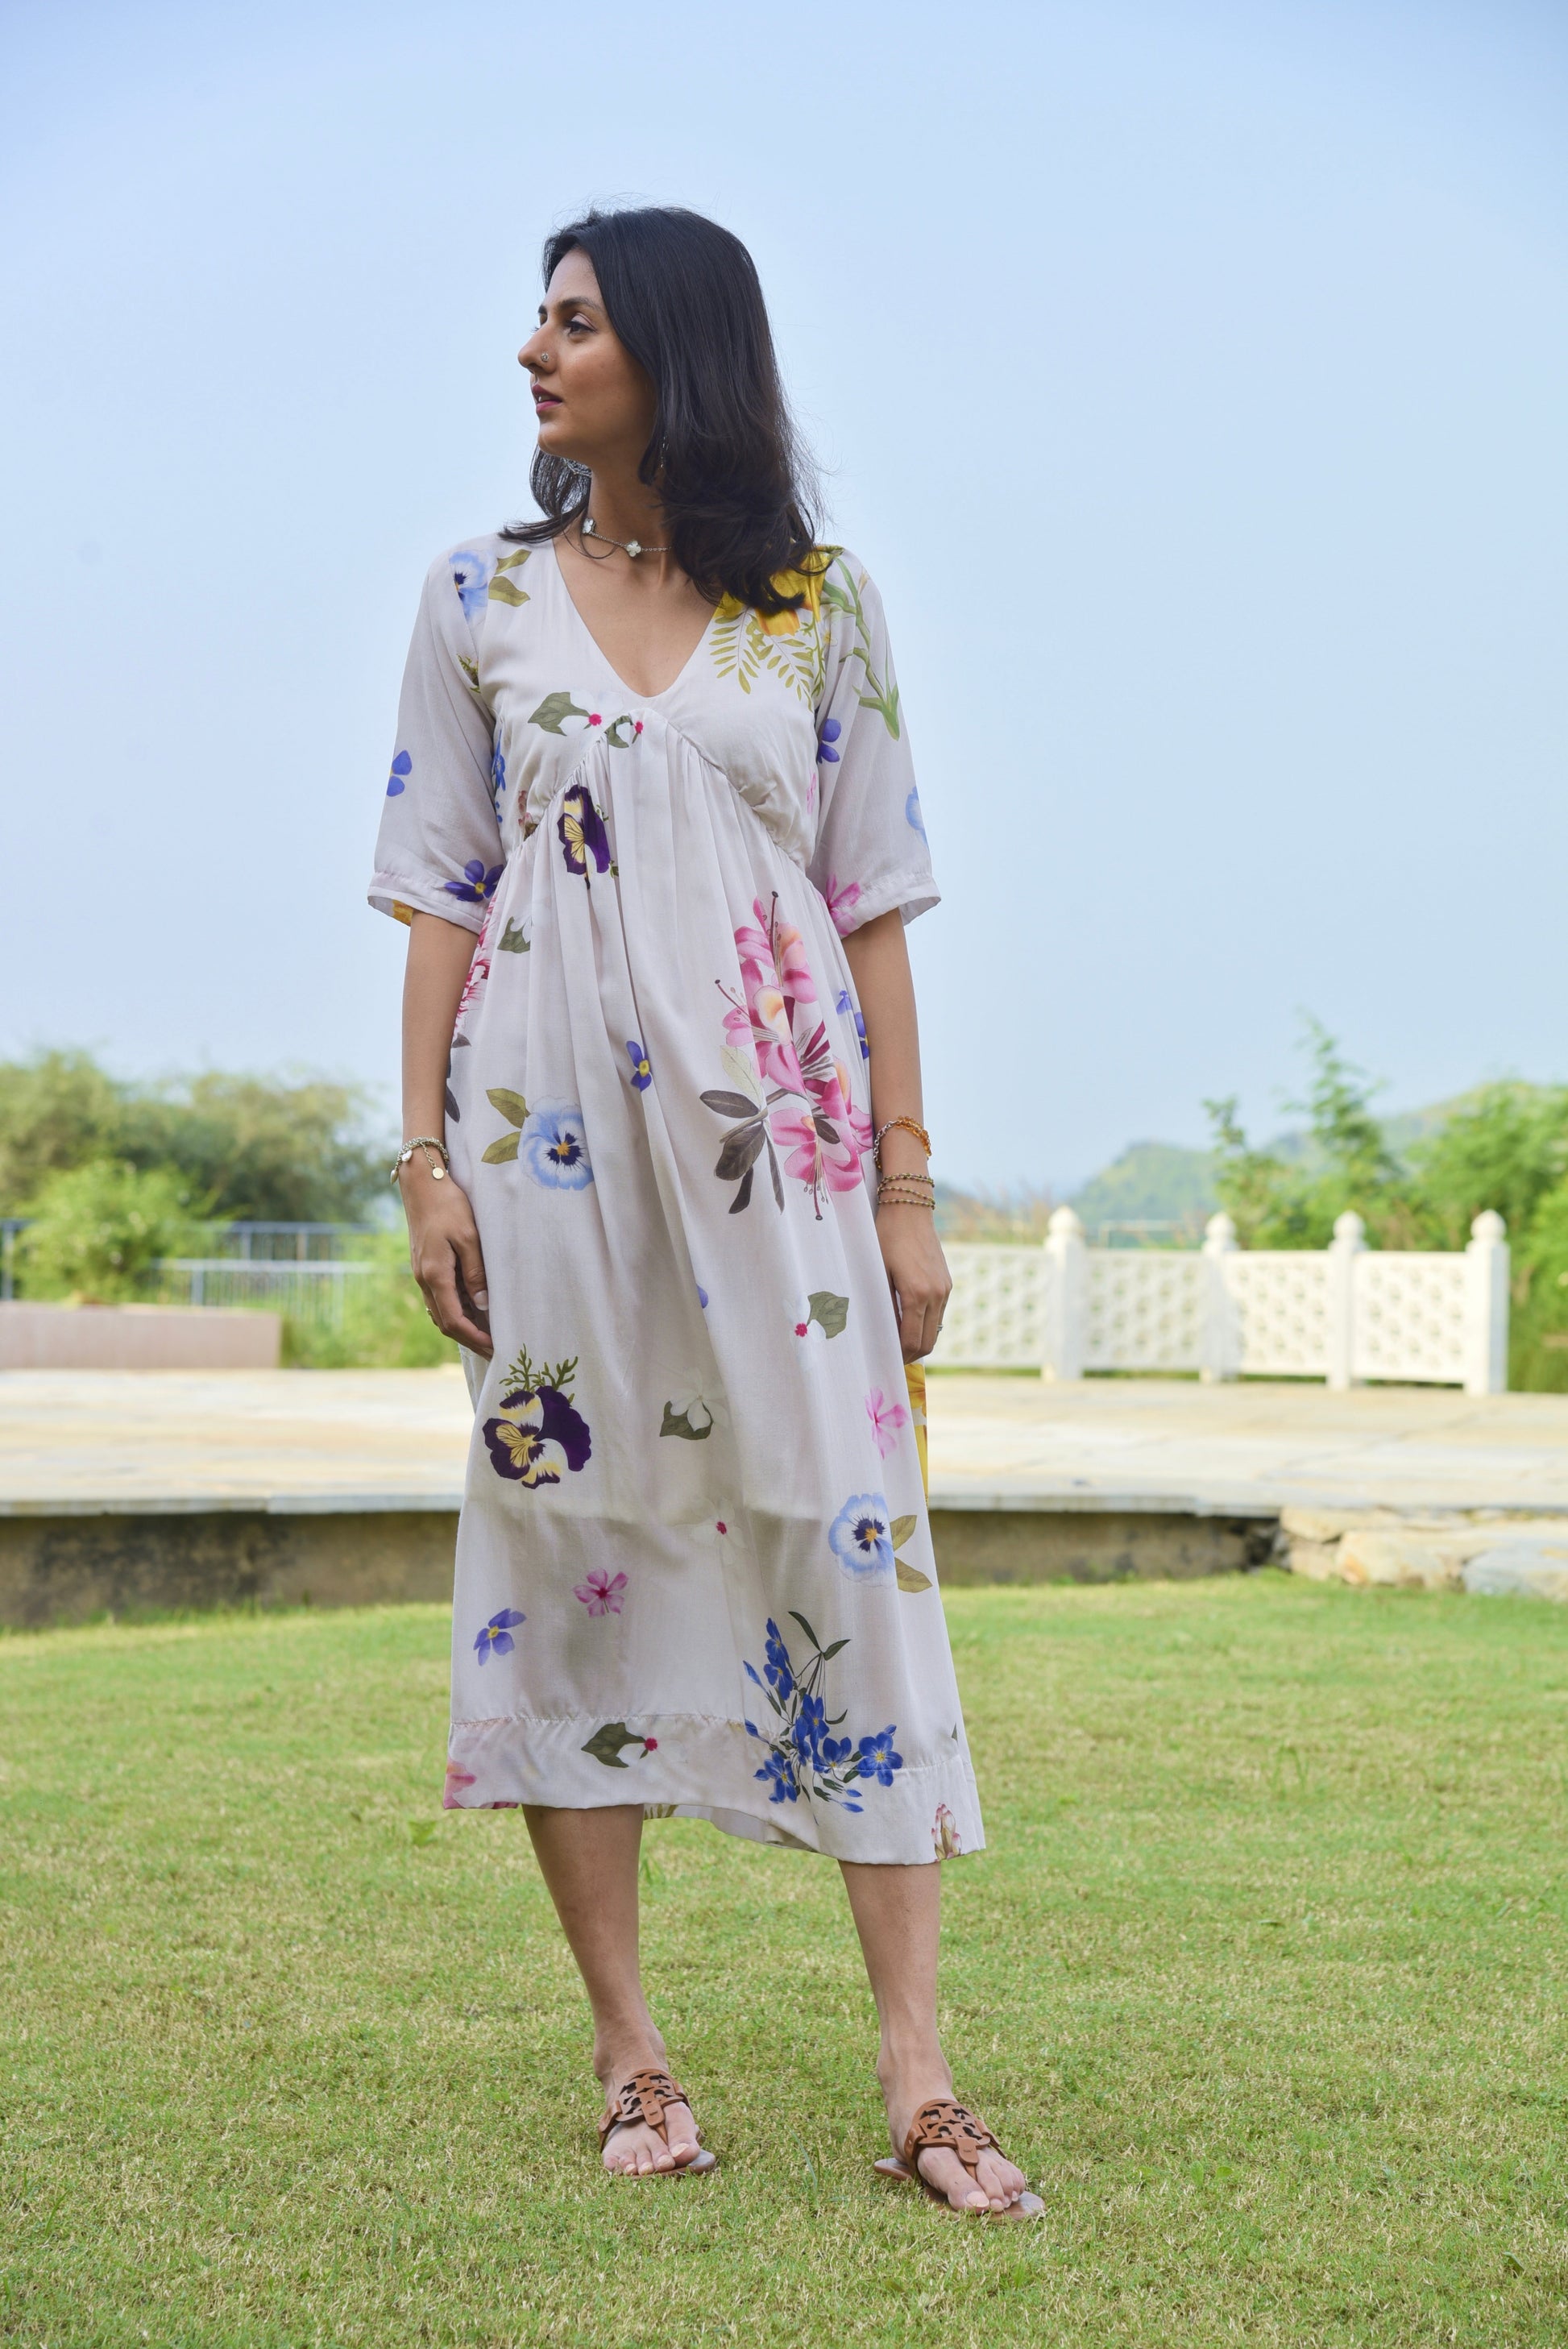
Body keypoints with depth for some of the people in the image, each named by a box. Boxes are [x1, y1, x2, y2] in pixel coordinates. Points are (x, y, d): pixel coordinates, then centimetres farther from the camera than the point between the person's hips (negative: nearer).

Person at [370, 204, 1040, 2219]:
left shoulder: (821, 606, 7)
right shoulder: (482, 600, 9)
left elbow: (875, 908, 5)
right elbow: (441, 898, 7)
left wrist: (905, 1185, 1)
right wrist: (425, 1156, -2)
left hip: (776, 1130, -1)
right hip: (552, 1129, 1)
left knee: (846, 1540, -5)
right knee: (566, 1532, 1)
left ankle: (915, 2073, -3)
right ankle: (627, 2048, 10)